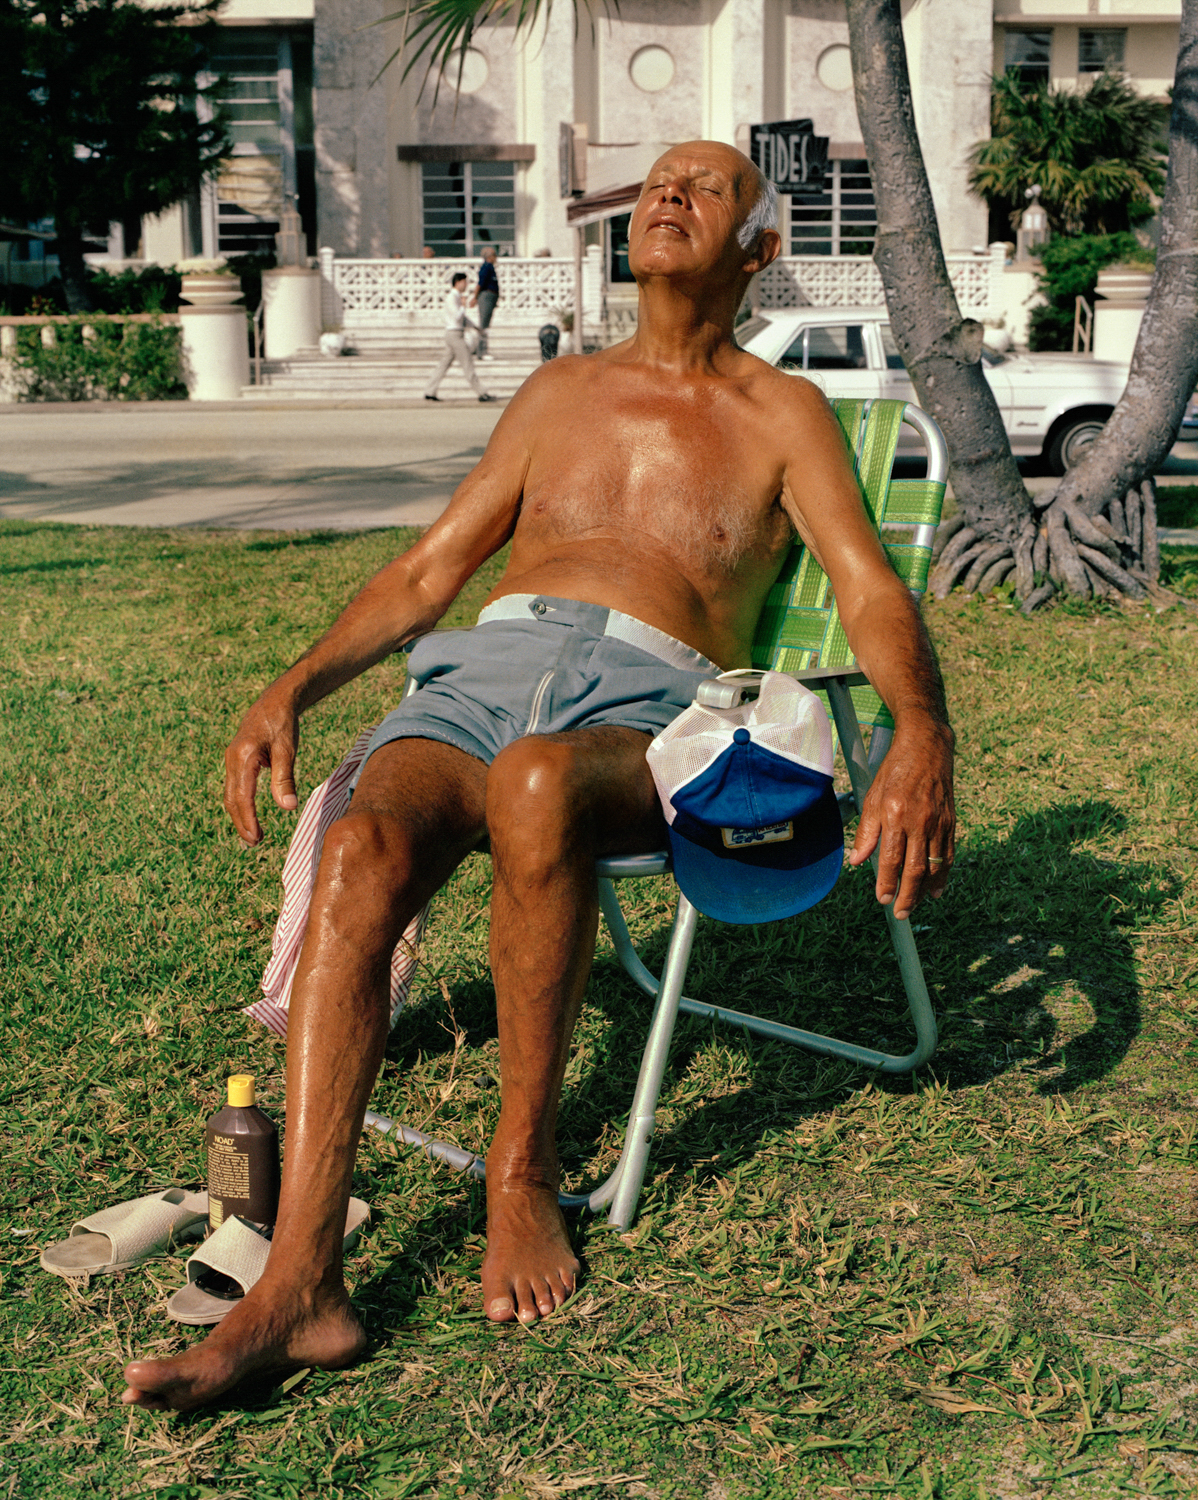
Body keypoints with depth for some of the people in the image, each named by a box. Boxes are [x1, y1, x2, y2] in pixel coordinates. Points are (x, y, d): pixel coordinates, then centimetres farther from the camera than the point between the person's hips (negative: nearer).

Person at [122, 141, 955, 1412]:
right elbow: (426, 572, 24)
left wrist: (923, 732, -20)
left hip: (644, 703, -3)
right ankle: (297, 1284, -34)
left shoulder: (782, 414, 18)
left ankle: (525, 1163, -18)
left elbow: (871, 592, 3)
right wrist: (291, 687, 7)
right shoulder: (560, 392, 27)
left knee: (534, 784, -40)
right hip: (486, 665, 3)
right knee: (364, 844, -31)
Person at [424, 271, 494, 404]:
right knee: (467, 364, -6)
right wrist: (463, 305, -8)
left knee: (445, 364, 10)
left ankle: (429, 392, 11)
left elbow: (462, 318, 26)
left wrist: (474, 325, 20)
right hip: (455, 334, -10)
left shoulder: (457, 297, 17)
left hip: (458, 334, 10)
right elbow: (457, 316, -23)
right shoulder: (451, 297, -14)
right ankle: (480, 394, -3)